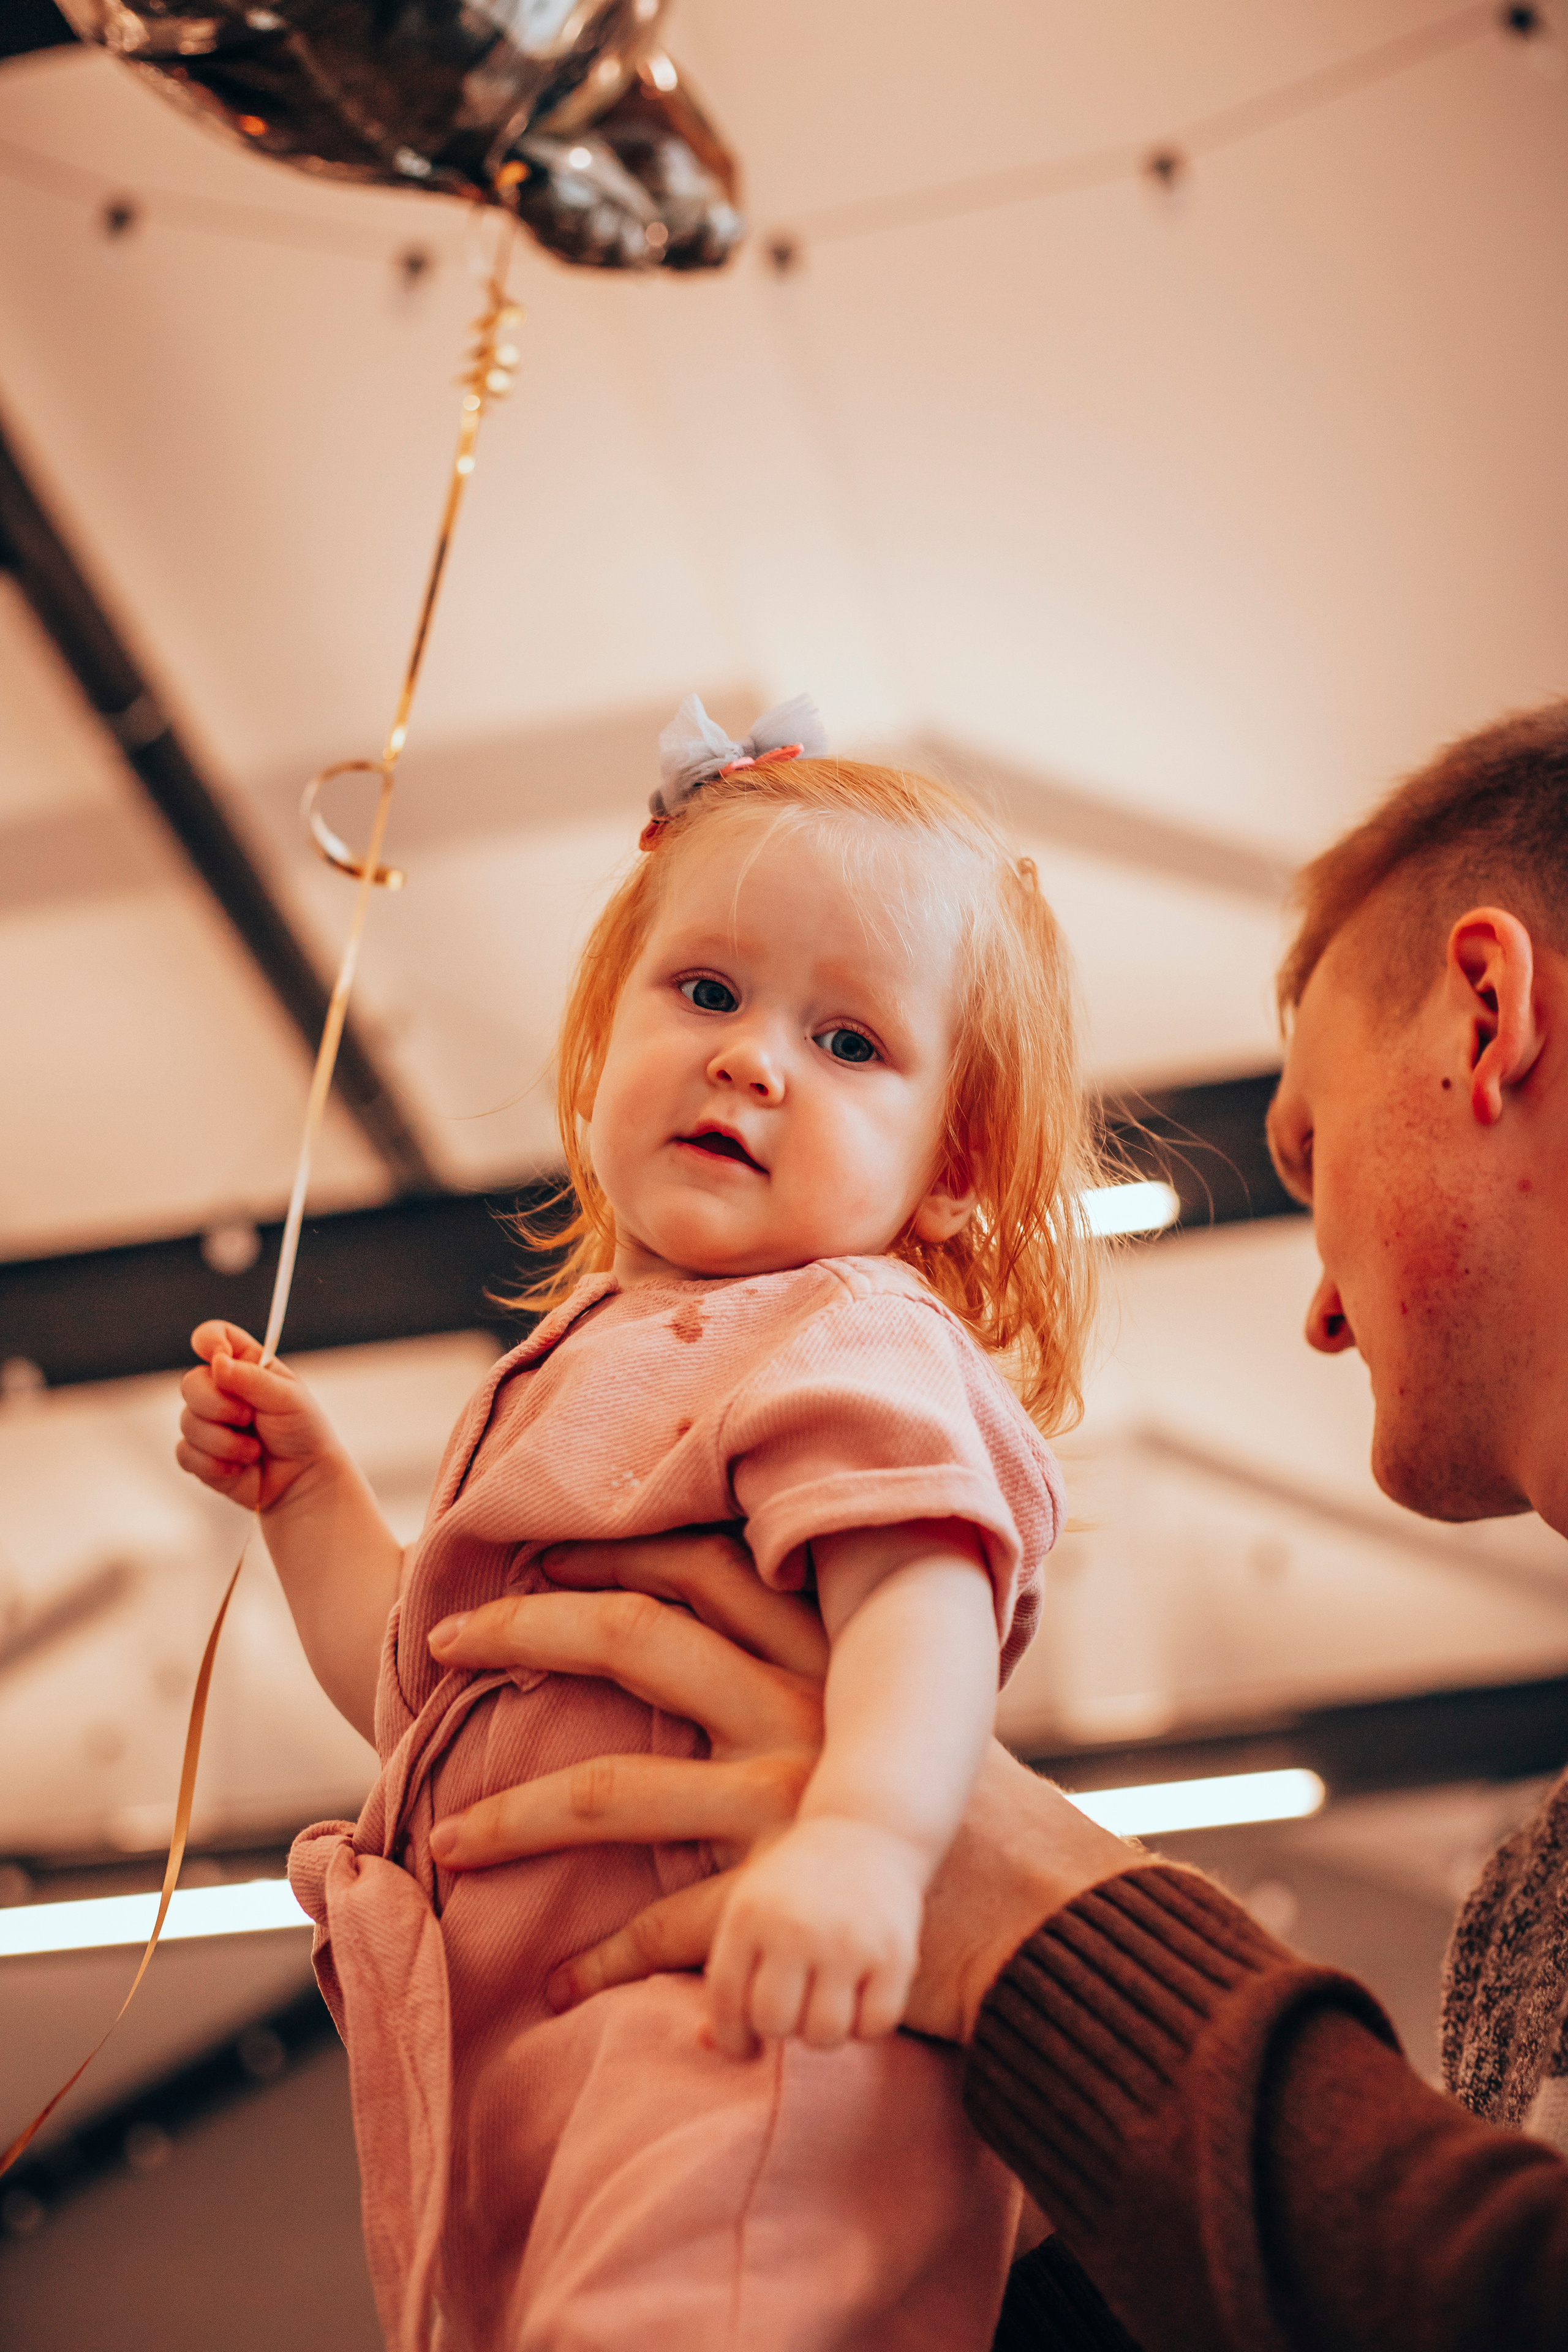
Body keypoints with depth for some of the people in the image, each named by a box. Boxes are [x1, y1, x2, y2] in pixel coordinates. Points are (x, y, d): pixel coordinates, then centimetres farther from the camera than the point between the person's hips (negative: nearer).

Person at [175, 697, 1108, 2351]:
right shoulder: (589, 1373, 24)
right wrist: (301, 1485, 26)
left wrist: (866, 1829, -44)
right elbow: (410, 1688, 33)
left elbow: (921, 1595, -26)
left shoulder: (857, 1341, -5)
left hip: (740, 2047, -9)